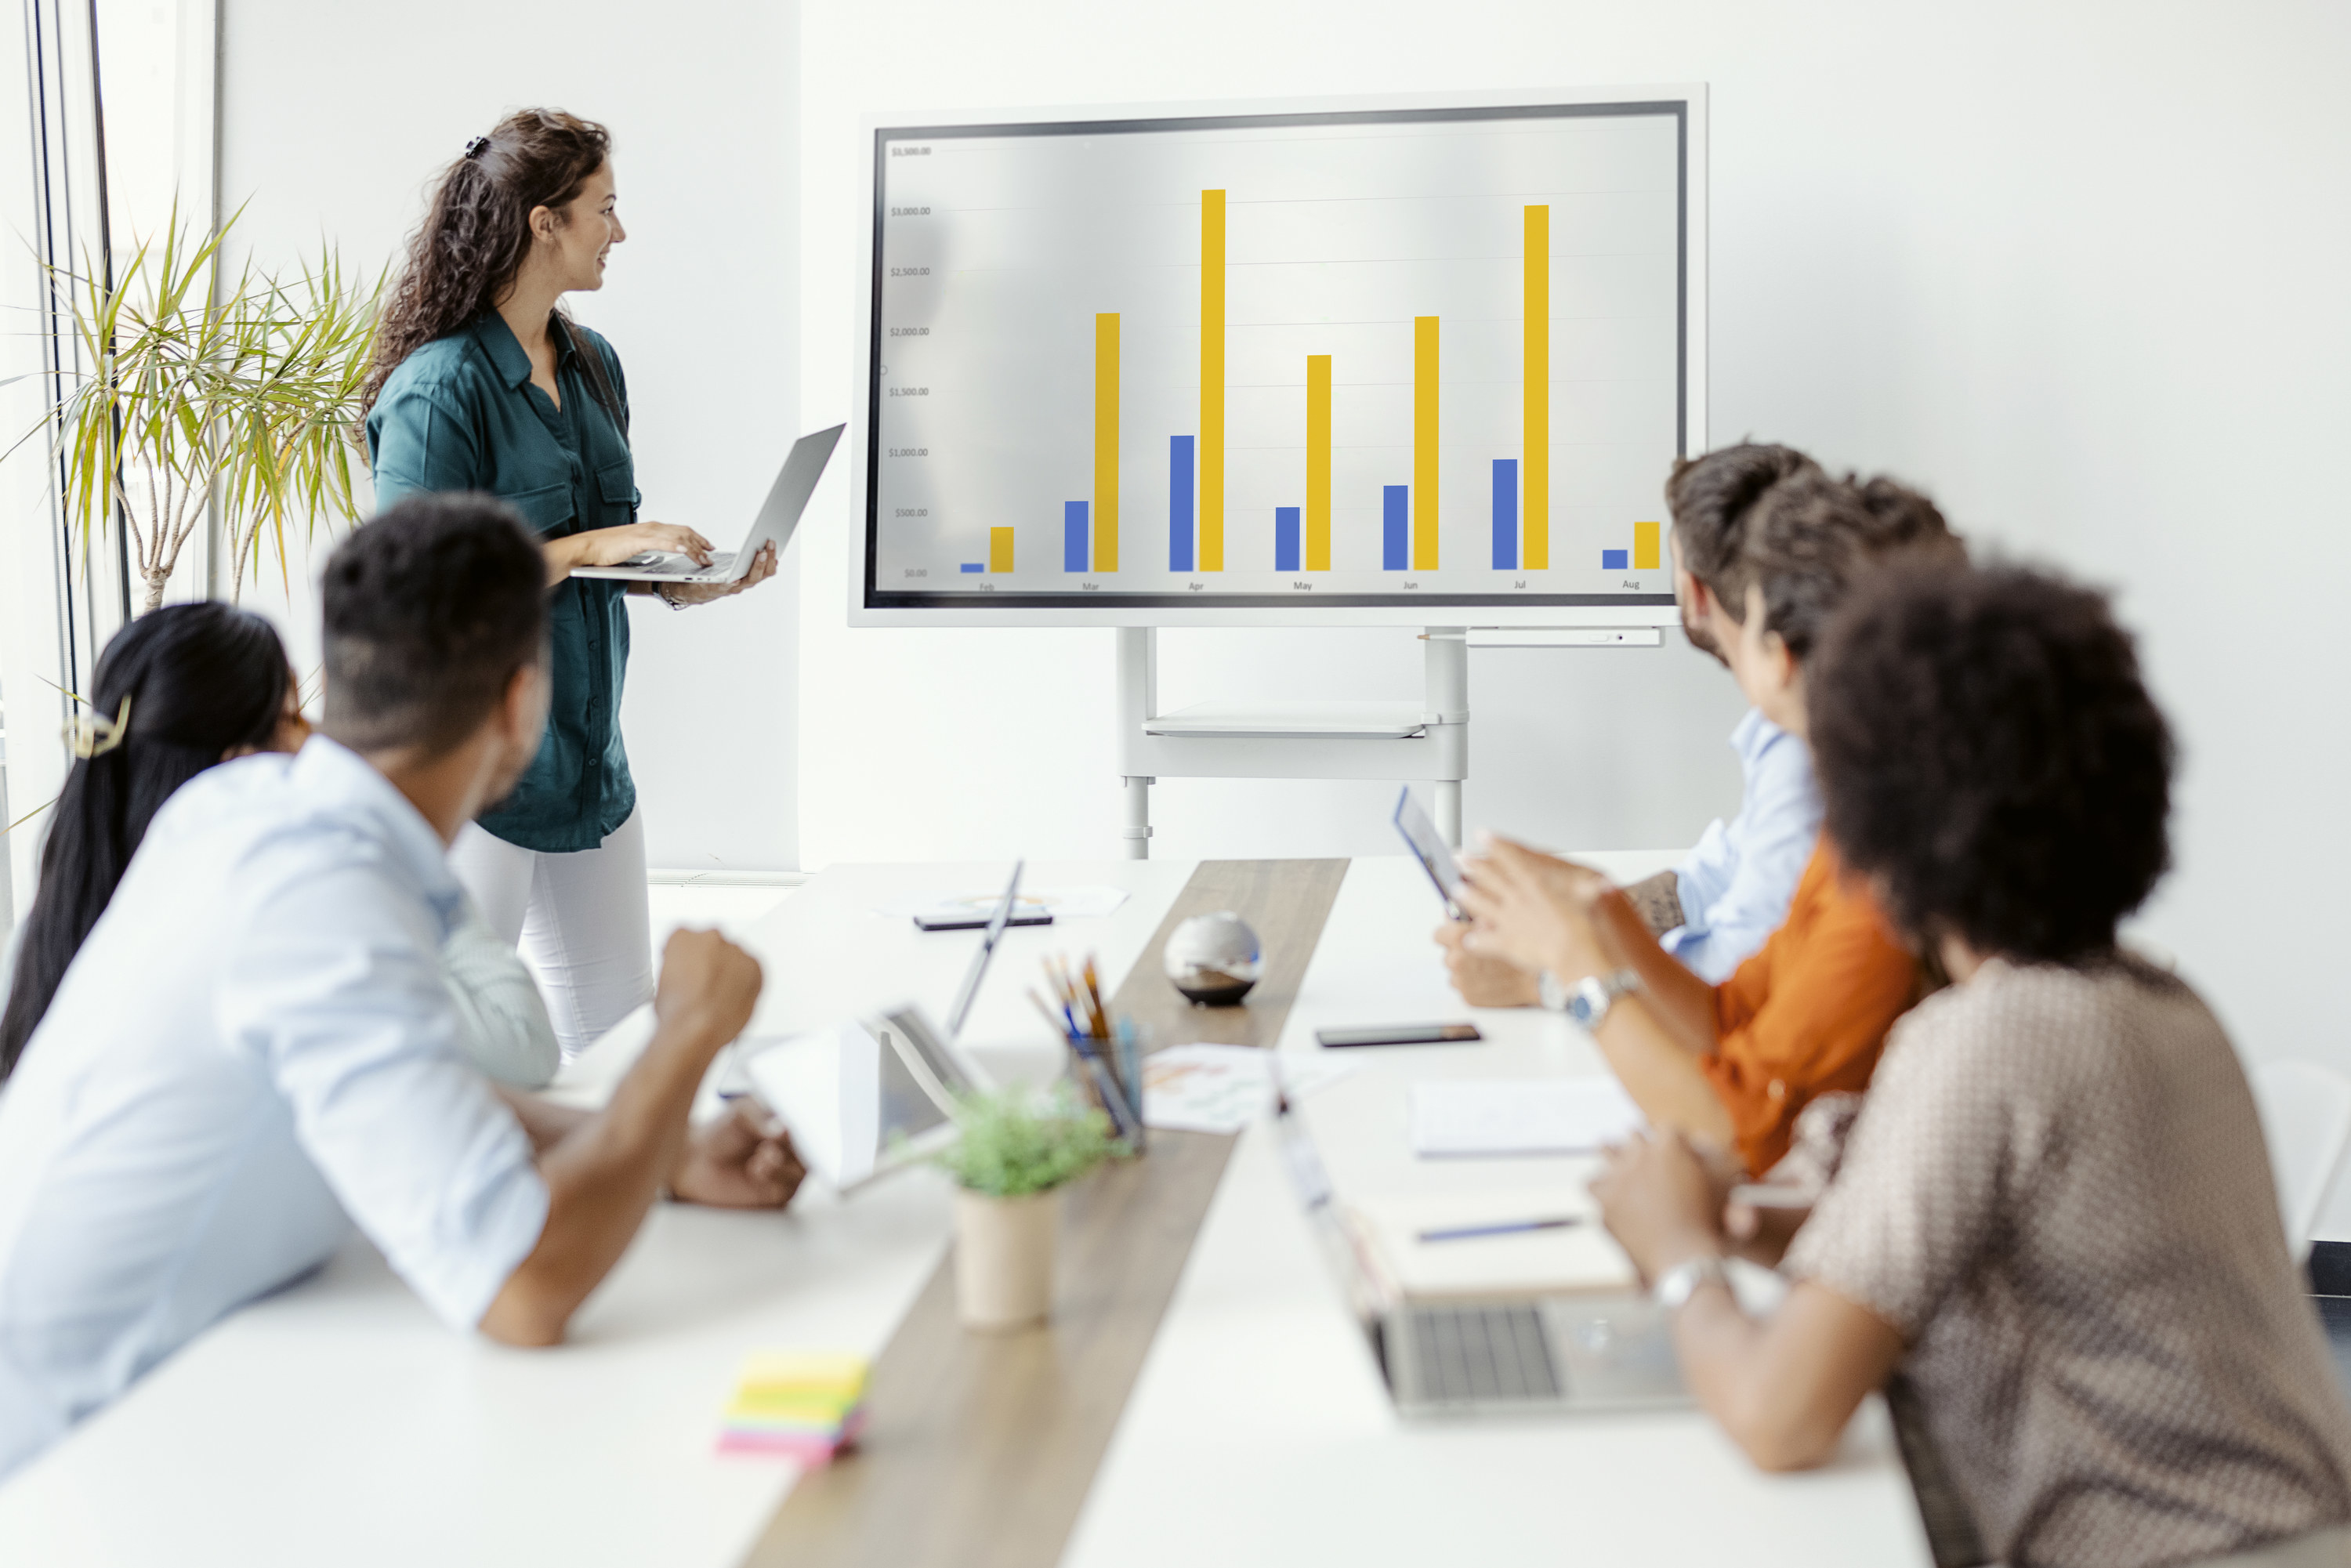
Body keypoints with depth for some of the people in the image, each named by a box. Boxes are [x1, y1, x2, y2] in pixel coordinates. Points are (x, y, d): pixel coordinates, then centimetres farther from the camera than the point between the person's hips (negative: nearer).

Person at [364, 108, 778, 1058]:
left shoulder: (593, 366, 12)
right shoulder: (441, 385, -14)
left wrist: (683, 580, 2)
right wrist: (592, 547, -18)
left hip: (591, 759, 8)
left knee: (618, 1041, 11)